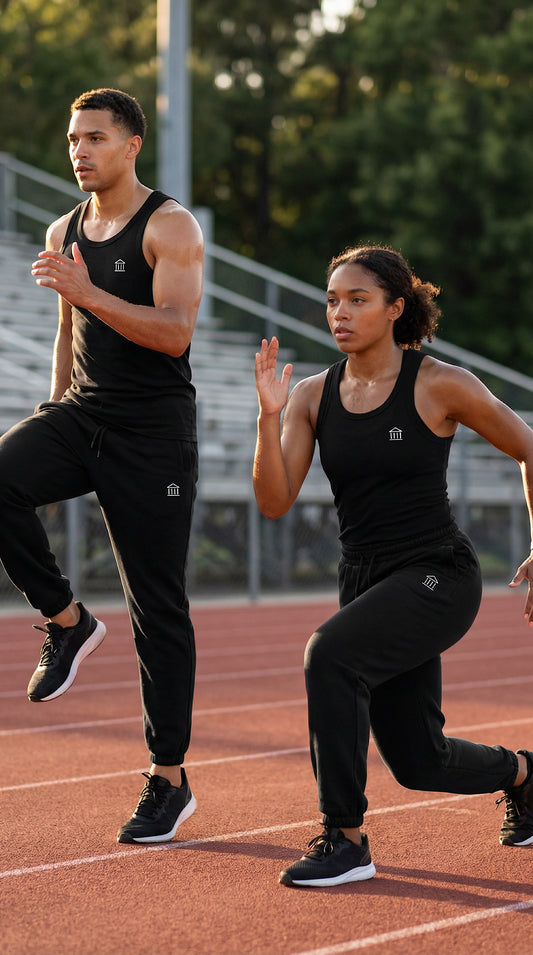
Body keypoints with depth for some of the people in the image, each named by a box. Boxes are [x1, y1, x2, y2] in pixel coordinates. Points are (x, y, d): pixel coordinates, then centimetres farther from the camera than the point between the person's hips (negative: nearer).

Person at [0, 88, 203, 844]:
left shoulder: (169, 226, -7)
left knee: (158, 607, -1)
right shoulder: (64, 232, 13)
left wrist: (87, 292, -29)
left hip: (153, 432, -5)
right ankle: (65, 620, -6)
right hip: (79, 413, 6)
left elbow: (174, 332, -19)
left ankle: (169, 780, 9)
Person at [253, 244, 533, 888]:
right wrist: (268, 416, -20)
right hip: (366, 583, 6)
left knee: (330, 653, -31)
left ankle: (345, 839, -20)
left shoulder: (440, 386, -10)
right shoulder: (312, 395, 3)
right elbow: (274, 502, -6)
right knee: (419, 764, 11)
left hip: (439, 575, -6)